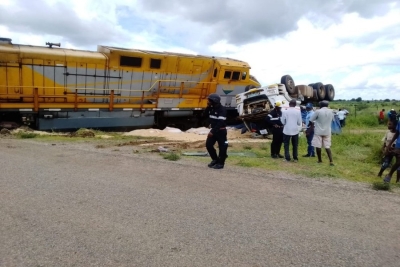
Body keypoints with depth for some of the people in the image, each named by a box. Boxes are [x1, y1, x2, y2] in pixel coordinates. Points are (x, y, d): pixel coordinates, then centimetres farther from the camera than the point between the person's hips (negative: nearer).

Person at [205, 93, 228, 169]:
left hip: (221, 131, -8)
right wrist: (208, 107, -4)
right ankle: (215, 159, 23)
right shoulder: (212, 108, 7)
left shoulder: (222, 109, -19)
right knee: (208, 144, 5)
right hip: (213, 130, 8)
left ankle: (221, 163, 13)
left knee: (222, 147, 2)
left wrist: (213, 131, -26)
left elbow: (220, 122, -24)